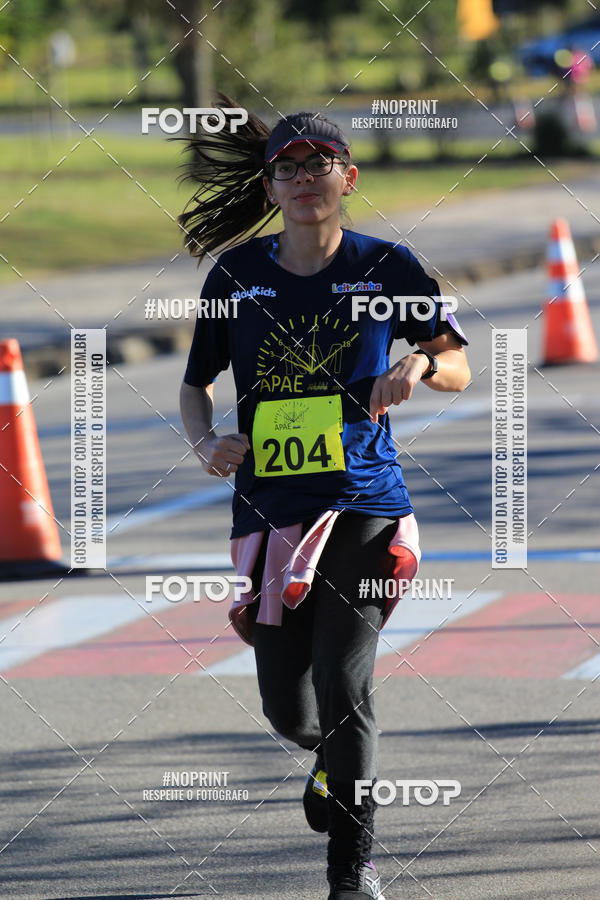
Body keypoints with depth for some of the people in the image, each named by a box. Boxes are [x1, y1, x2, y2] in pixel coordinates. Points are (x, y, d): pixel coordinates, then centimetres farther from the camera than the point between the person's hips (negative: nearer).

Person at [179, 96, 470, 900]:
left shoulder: (385, 268, 2)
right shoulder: (237, 274, 6)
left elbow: (460, 369, 8)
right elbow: (197, 383, 15)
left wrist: (419, 362, -14)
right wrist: (206, 442, -6)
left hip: (365, 508, -2)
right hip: (270, 509, 2)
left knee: (343, 685, -15)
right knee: (289, 710, 6)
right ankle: (335, 759, 43)